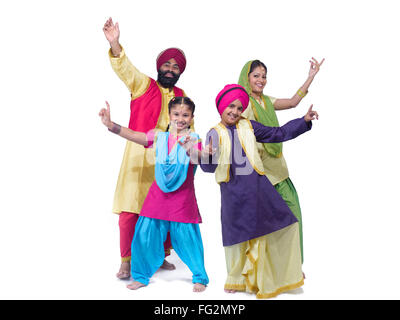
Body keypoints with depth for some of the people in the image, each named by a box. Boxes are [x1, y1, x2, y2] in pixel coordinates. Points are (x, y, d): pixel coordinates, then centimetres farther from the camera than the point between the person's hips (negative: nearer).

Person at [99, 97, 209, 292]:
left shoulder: (194, 139, -3)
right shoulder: (159, 136, 5)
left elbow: (197, 159, -21)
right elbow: (133, 135, -4)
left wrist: (188, 147, -41)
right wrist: (110, 124, -17)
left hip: (183, 197, -2)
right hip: (159, 194, 3)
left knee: (187, 237, 2)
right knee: (145, 234, 5)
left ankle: (200, 278, 24)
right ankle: (141, 276, 26)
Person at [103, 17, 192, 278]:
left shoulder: (182, 97, 16)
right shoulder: (143, 85, 6)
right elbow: (125, 68, -11)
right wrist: (115, 44, -28)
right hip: (139, 157, -3)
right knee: (130, 210, -5)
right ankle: (126, 262, 8)